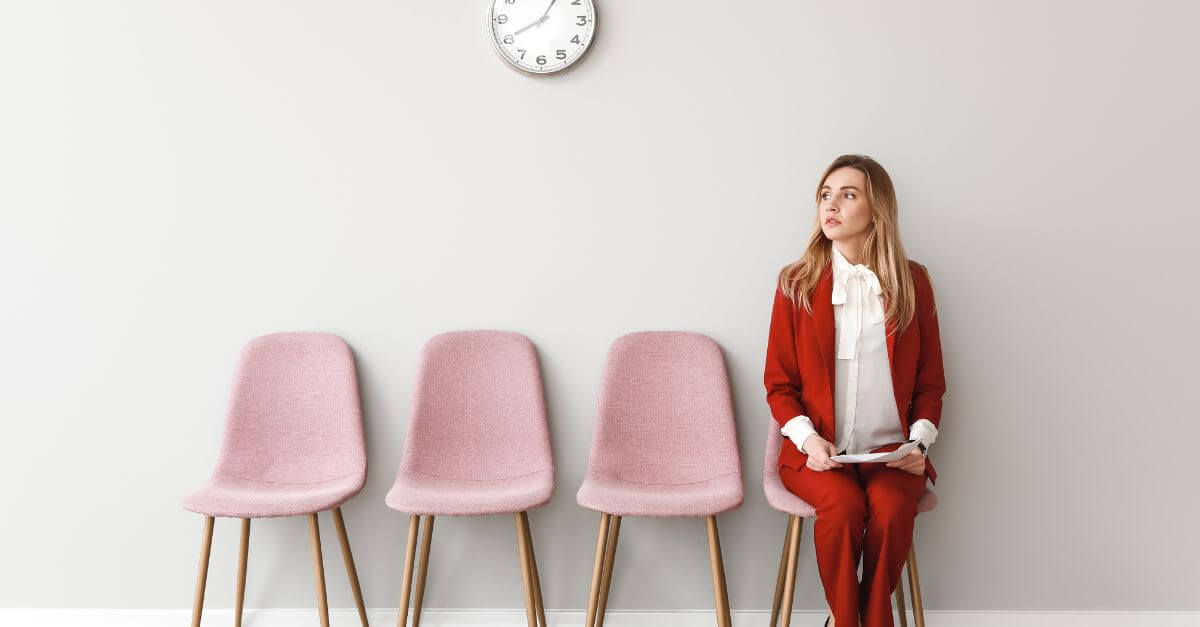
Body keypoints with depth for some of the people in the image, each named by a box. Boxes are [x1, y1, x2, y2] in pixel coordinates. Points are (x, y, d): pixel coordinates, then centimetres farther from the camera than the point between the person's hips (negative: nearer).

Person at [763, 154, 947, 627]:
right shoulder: (797, 283, 1)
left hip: (892, 451, 1)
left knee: (892, 509, -29)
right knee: (843, 506, -30)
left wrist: (919, 443, -5)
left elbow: (930, 381, 10)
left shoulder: (912, 282, 5)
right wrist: (809, 439, -11)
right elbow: (779, 384, 4)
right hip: (817, 450, -1)